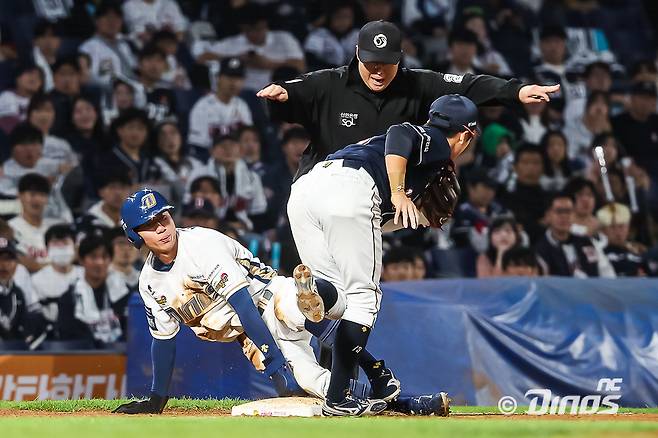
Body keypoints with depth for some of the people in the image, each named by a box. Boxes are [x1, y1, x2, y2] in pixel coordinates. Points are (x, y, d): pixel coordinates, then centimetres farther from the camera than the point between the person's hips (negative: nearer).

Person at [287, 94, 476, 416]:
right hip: (349, 191, -7)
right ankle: (337, 401, -5)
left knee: (338, 301, 8)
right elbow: (400, 134, -9)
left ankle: (315, 289, -28)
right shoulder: (437, 142, 15)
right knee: (363, 297, 3)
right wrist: (398, 194, -14)